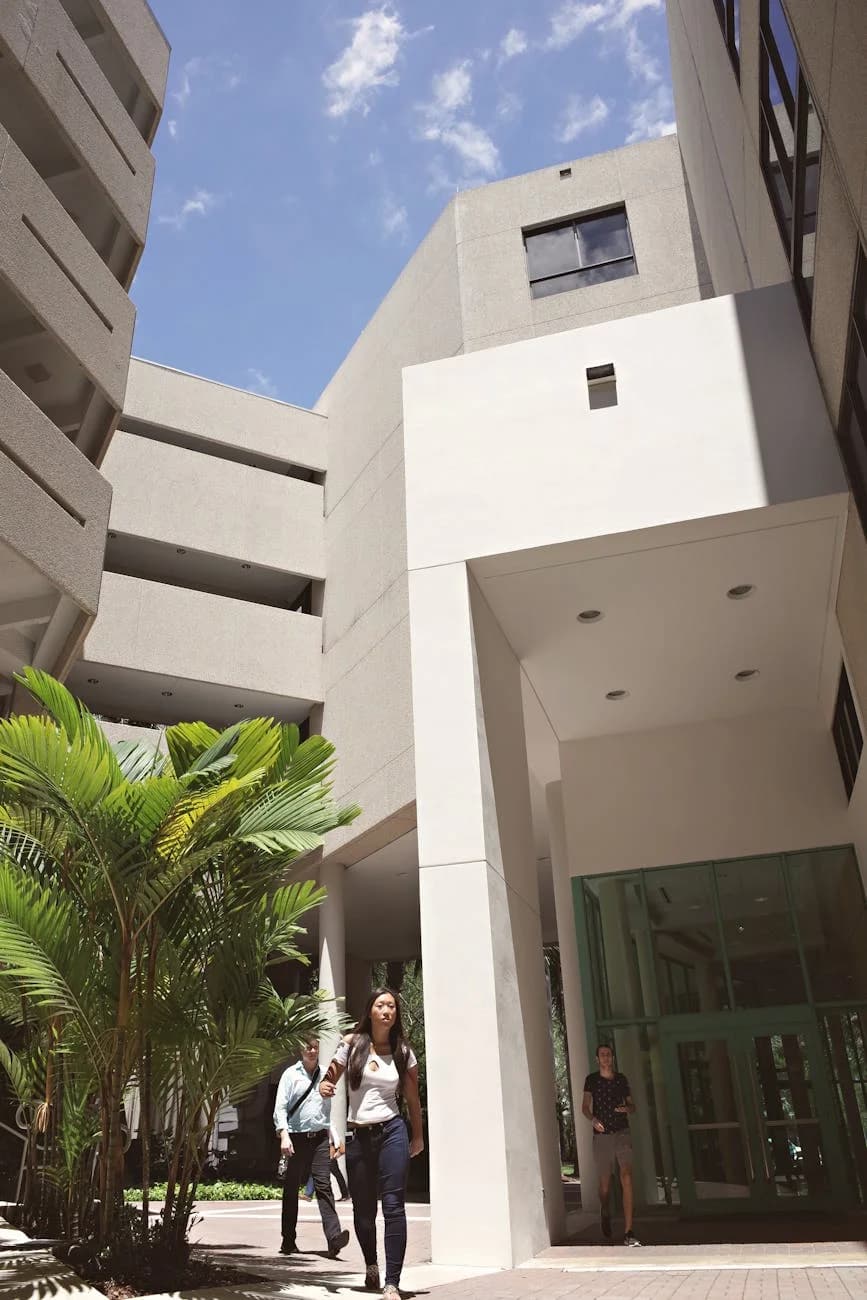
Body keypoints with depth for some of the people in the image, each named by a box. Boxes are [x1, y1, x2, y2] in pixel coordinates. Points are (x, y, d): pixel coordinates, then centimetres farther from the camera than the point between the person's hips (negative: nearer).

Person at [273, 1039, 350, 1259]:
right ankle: (288, 1240, 18)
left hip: (320, 1137, 2)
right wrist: (284, 1135, -16)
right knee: (291, 1189, 7)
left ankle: (334, 1236, -16)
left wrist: (333, 1137, 19)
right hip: (297, 1137, -2)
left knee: (323, 1185, -9)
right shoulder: (291, 1074, 1)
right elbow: (280, 1107, -4)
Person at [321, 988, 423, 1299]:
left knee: (393, 1206, -8)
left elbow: (412, 1097, 11)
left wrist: (418, 1136, 16)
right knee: (363, 1209, 12)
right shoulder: (352, 1043, -1)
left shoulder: (403, 1052, 3)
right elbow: (329, 1079, 7)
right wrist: (325, 1088, -16)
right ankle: (371, 1267, 39)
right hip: (358, 1136, 1)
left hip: (392, 1132, -1)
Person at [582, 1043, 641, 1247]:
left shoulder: (621, 1079, 8)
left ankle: (628, 1233, -18)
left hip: (622, 1133, 0)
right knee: (604, 1184, 6)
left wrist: (627, 1108, -6)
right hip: (601, 1136, 0)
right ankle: (606, 1214, 40)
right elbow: (585, 1107, 2)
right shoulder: (591, 1080, 3)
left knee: (627, 1177, -18)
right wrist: (593, 1119, -19)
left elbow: (632, 1106, 17)